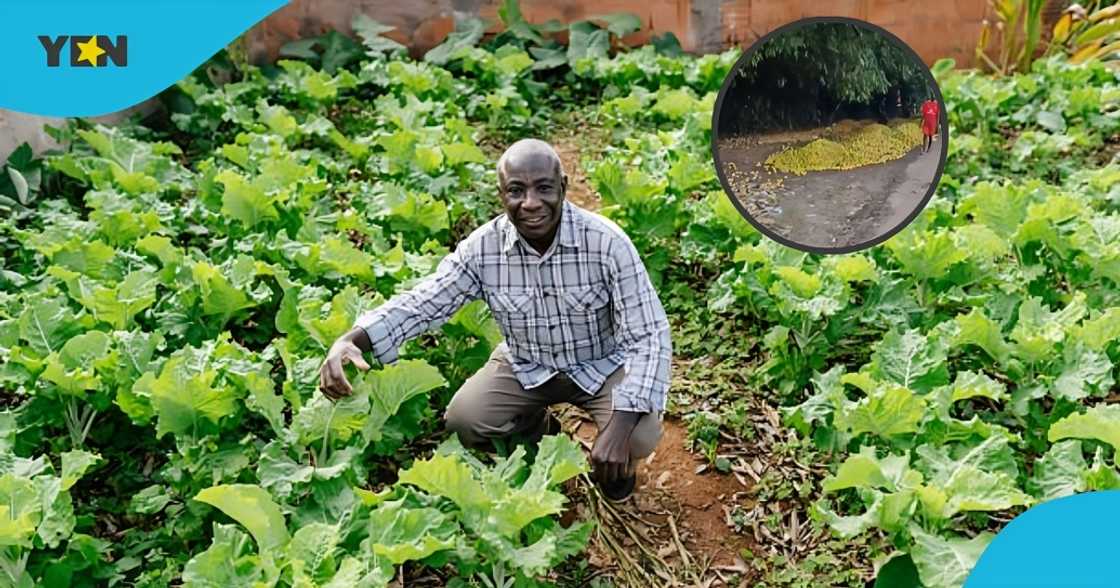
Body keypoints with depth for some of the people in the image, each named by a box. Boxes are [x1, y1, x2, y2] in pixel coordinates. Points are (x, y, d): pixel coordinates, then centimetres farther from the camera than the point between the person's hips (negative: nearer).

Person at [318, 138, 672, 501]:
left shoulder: (606, 243, -26)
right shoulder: (482, 247, -18)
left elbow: (650, 335, -26)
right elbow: (422, 303, -13)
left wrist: (620, 425, -38)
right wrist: (351, 341, -33)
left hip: (602, 364, -2)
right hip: (526, 366, 3)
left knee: (640, 438, -27)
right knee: (462, 422, -18)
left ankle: (615, 458, 13)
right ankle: (540, 432, 15)